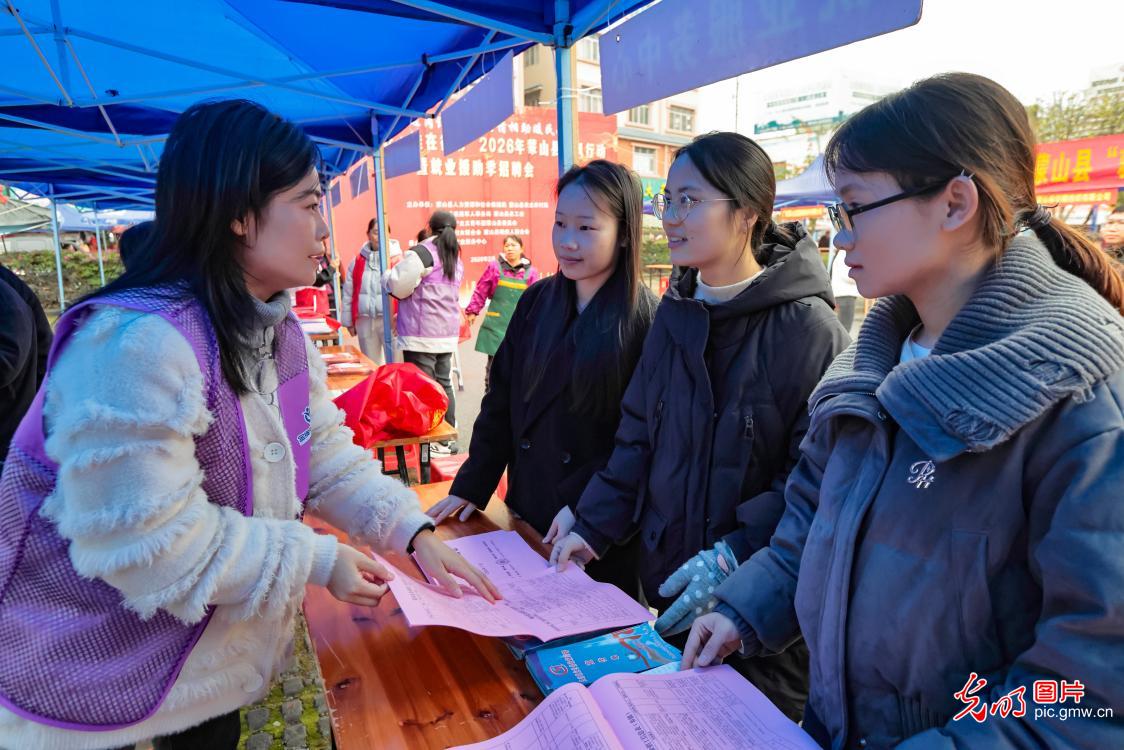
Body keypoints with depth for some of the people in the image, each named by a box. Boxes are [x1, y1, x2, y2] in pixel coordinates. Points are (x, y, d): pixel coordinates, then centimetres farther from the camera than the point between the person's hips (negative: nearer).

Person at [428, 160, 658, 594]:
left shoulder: (644, 320, -14)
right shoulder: (537, 301, 1)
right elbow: (501, 401, 4)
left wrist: (581, 506, -20)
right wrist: (471, 486, 1)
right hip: (528, 510, 5)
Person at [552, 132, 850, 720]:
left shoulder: (807, 328, -17)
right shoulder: (676, 314, 2)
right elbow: (638, 438, 6)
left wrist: (735, 556, -25)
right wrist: (594, 527, -1)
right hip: (668, 585, 6)